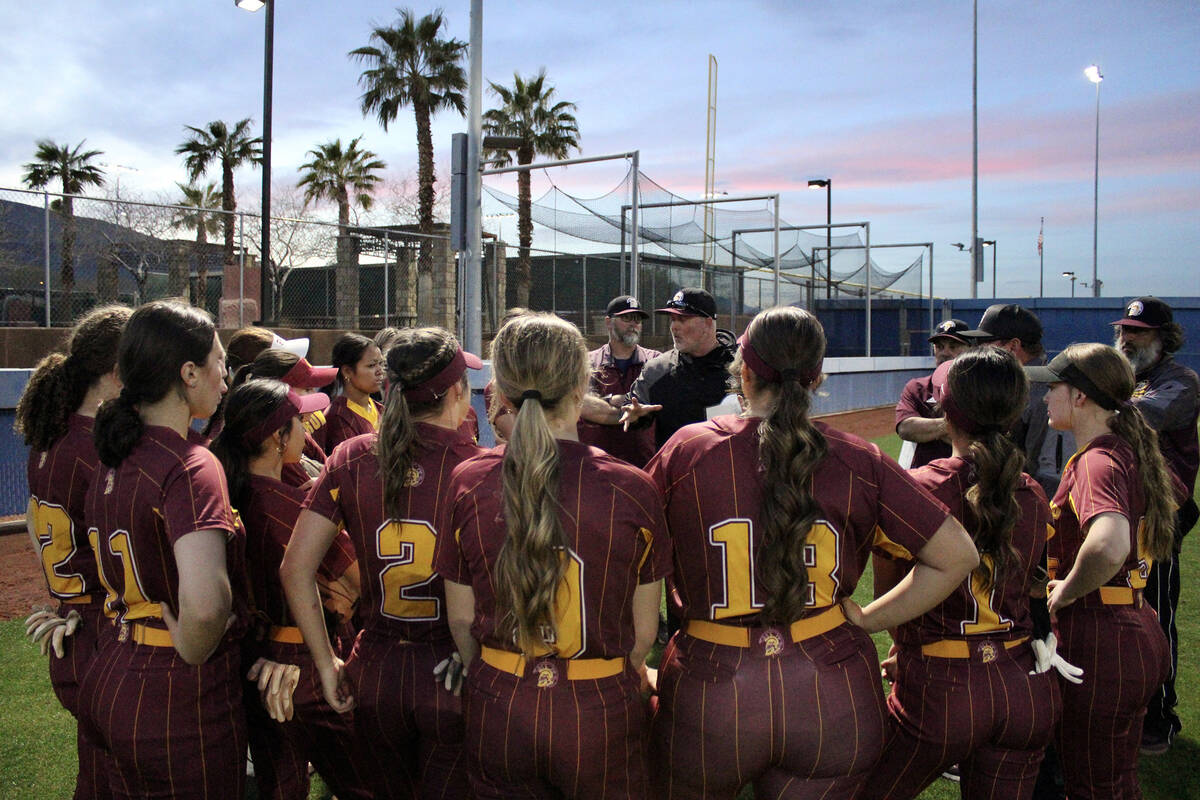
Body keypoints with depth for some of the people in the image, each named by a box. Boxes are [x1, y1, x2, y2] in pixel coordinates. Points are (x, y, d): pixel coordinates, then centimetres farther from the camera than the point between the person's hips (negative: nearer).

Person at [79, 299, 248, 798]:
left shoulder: (113, 460, 4)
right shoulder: (190, 467, -22)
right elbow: (205, 602, -37)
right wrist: (193, 659, -18)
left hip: (110, 681, 8)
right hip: (179, 701, -8)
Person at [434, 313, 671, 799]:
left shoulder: (467, 484, -8)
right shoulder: (631, 489, -14)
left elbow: (461, 618, 2)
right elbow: (644, 631, -3)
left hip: (497, 711, 2)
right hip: (601, 712, -1)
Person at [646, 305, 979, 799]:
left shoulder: (685, 450, -7)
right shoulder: (858, 462, -5)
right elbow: (958, 557, -1)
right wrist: (869, 620, 5)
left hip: (711, 701, 0)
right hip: (836, 700, 1)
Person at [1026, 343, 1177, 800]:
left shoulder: (1097, 460, -20)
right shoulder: (1130, 451, 8)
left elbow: (1109, 546, -41)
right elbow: (1170, 501, 30)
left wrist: (1066, 591, -21)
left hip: (1098, 640, -10)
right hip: (1137, 633, 10)